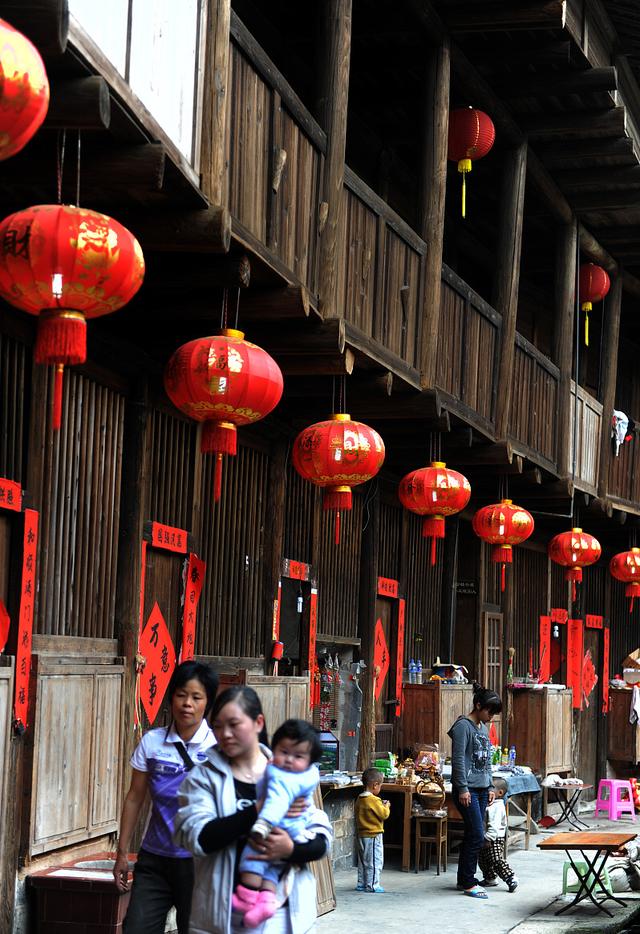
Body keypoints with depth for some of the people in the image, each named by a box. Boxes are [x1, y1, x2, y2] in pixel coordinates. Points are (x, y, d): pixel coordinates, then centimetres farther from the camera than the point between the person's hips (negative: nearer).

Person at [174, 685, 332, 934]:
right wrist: (258, 811, -22)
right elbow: (197, 838, -15)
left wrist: (291, 849, -19)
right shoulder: (204, 777, -1)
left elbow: (321, 840, 3)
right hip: (223, 914, -1)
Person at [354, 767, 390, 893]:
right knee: (375, 860, -1)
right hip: (374, 835, -8)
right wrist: (386, 806, 0)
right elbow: (384, 814, -21)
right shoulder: (374, 800, -20)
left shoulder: (360, 799, 6)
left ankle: (361, 884, 21)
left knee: (363, 860, 16)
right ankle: (372, 885, 0)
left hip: (362, 834, 9)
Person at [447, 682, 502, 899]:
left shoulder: (483, 728, 17)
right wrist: (462, 788, -17)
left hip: (481, 789, 9)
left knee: (472, 835, 10)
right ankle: (469, 883, -5)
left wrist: (490, 787, 17)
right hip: (467, 789, -9)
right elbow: (458, 759, -14)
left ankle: (464, 879, 17)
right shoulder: (463, 726, -10)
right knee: (477, 835, -11)